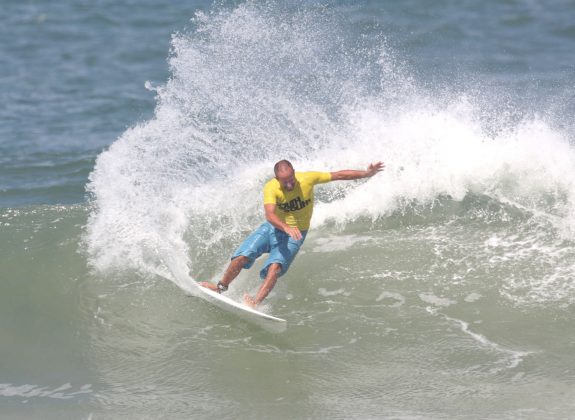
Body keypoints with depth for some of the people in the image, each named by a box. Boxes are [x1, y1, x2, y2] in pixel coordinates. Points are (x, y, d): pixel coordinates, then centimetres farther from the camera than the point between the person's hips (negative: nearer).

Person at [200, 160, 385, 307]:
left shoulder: (307, 179, -19)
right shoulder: (271, 188, -23)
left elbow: (339, 175, -9)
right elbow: (270, 215, -38)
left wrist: (366, 173, -10)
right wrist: (286, 228, -56)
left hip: (294, 236, -1)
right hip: (274, 228, 1)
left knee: (275, 267, -25)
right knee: (241, 257, -10)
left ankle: (255, 302, -32)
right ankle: (222, 286, 15)